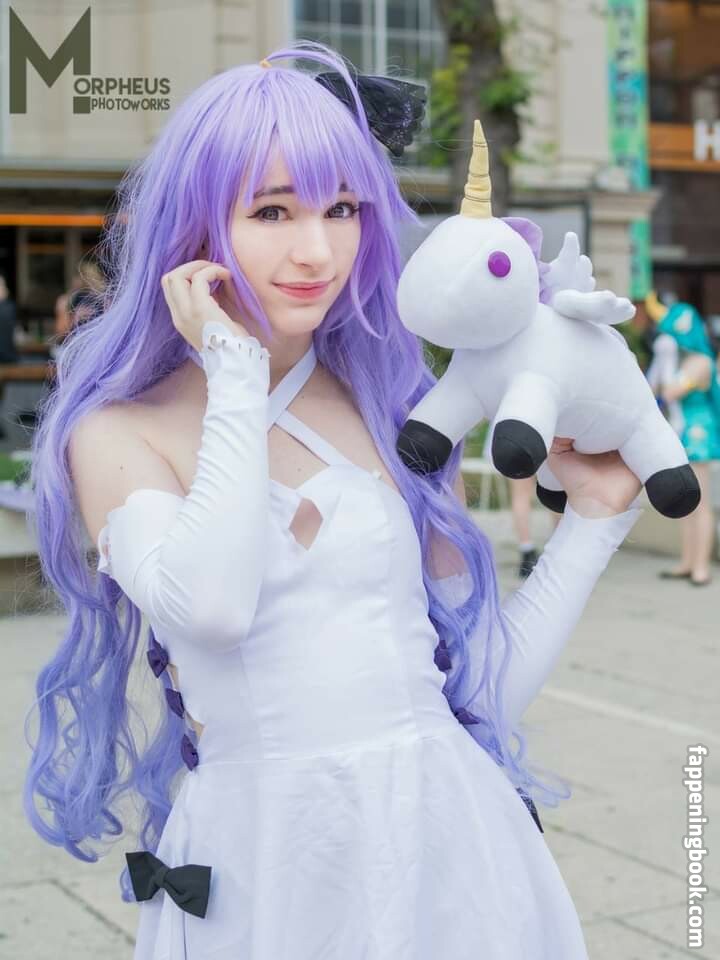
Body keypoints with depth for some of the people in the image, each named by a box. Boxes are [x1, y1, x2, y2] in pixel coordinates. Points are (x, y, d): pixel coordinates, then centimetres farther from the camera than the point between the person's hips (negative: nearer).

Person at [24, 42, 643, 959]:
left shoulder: (398, 411, 3)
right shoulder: (120, 434, -3)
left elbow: (483, 679, 7)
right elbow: (209, 607, -24)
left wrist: (593, 518, 3)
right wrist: (239, 376, -15)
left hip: (444, 841, 2)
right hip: (256, 864, -2)